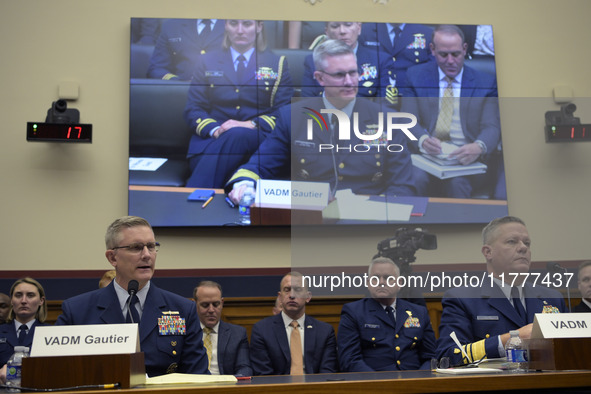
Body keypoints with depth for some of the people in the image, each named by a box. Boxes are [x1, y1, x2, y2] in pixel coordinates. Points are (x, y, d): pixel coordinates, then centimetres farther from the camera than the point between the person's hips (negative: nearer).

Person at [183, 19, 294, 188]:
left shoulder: (277, 64, 15)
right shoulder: (208, 61, 19)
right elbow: (192, 110, 12)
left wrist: (251, 124, -13)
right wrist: (214, 129, -11)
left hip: (255, 139, 0)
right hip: (211, 139, 1)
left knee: (238, 135, -38)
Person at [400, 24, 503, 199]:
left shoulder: (486, 82, 10)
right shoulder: (415, 76, 12)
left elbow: (491, 127, 1)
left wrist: (479, 147, -25)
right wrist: (422, 139, -22)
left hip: (468, 159, 0)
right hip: (427, 155, 0)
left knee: (457, 182, -33)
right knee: (416, 178, -32)